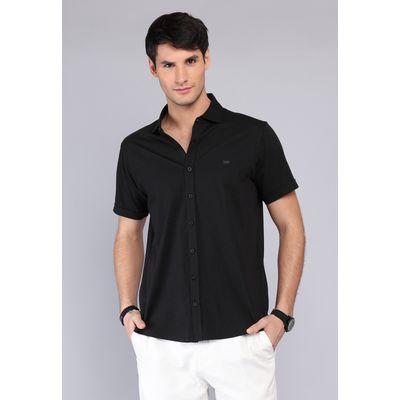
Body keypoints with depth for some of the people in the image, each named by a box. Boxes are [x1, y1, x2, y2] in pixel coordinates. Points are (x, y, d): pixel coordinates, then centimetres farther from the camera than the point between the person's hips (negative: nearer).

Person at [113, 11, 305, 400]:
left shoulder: (254, 136, -4)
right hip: (161, 341, 2)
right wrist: (128, 308, 3)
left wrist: (282, 313, -6)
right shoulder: (136, 149, 5)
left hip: (240, 337, -2)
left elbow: (291, 227, 1)